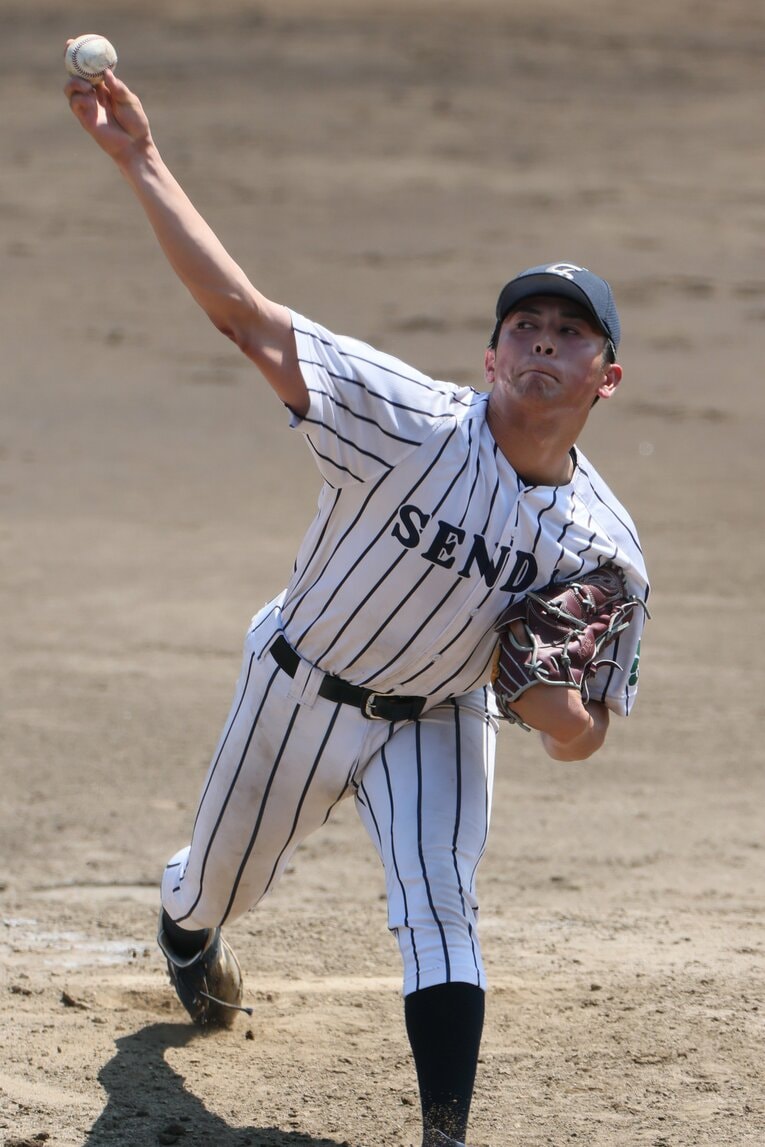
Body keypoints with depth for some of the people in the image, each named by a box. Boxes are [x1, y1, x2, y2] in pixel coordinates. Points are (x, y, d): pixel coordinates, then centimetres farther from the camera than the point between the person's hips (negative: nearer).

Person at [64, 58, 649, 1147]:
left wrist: (546, 693, -33)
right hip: (301, 690, 0)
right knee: (225, 883, 20)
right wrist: (139, 159, -40)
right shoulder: (415, 422, -28)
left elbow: (584, 738, -7)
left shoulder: (606, 551, -19)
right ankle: (186, 920, 59)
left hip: (436, 721, 1)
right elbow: (246, 315, -34)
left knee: (438, 904, -22)